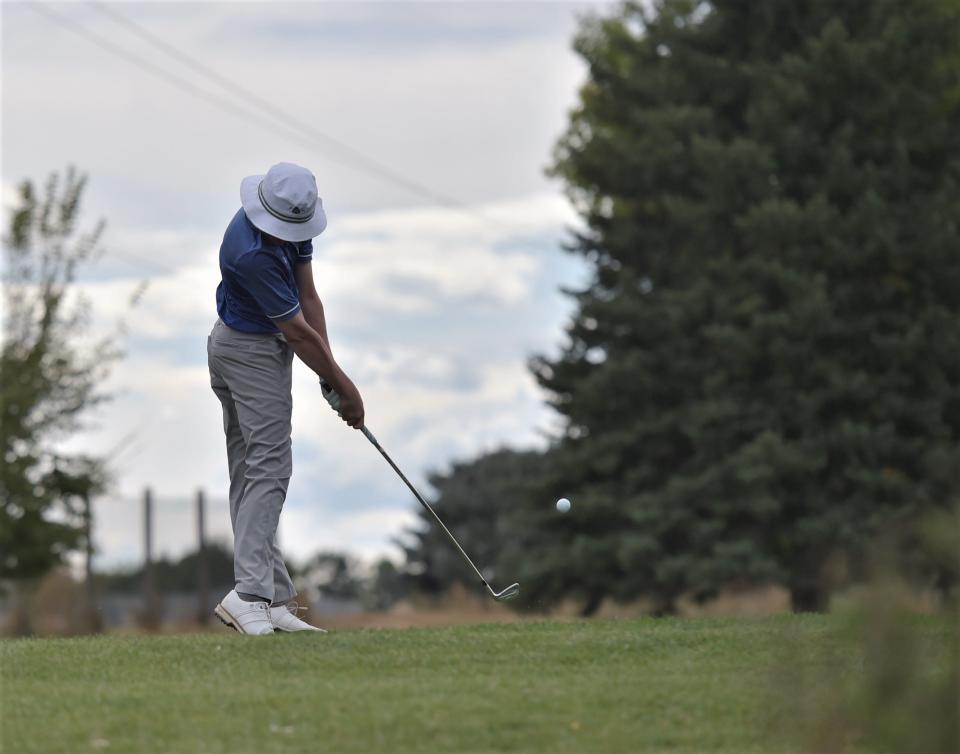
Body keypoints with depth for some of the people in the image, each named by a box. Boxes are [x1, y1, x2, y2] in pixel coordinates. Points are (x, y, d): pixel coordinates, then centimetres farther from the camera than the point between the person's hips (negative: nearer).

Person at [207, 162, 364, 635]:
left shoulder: (293, 226, -4)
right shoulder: (252, 253, -30)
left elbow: (308, 298, -1)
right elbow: (297, 331, -22)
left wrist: (329, 370, -8)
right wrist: (345, 387, -12)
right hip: (253, 351, -9)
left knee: (249, 476, 6)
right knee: (268, 468, -16)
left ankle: (270, 600, 6)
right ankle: (251, 593, -24)